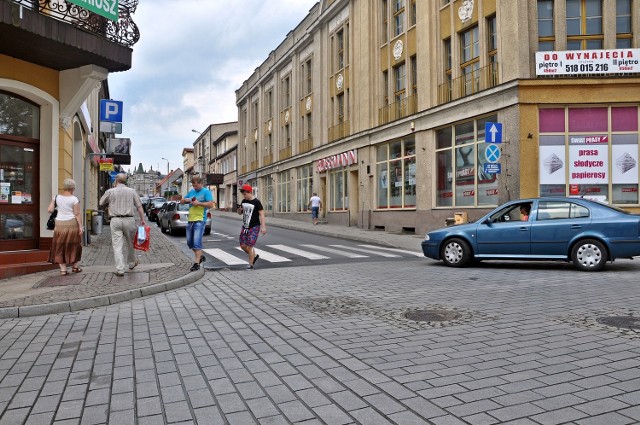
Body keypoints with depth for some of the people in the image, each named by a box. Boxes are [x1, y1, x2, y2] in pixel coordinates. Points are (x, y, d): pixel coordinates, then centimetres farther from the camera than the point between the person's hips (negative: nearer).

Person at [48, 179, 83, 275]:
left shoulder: (56, 197, 3)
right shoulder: (74, 199, -7)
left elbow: (50, 210, 1)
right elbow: (77, 214, -10)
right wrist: (80, 226, -7)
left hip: (59, 224, 3)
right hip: (72, 224, -3)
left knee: (60, 247, 9)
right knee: (73, 246, 11)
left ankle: (63, 269, 6)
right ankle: (74, 267, 21)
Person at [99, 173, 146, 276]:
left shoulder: (110, 192, 2)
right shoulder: (132, 191, 4)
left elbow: (101, 204, 14)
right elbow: (139, 206, 0)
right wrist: (142, 219, 3)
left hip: (115, 220, -1)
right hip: (129, 220, 1)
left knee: (117, 245, -1)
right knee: (130, 242, 18)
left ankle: (120, 269, -4)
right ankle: (132, 263, 35)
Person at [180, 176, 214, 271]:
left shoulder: (206, 192, -4)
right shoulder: (191, 191, 15)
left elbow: (211, 204, -14)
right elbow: (181, 201, 20)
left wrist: (198, 203, -18)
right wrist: (186, 200, -2)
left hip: (200, 220, -8)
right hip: (190, 220, 8)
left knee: (197, 242, -13)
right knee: (190, 242, 14)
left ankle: (197, 263, -10)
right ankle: (201, 256, 32)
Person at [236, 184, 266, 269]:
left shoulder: (256, 202, -12)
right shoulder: (244, 201, 8)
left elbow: (261, 214, -15)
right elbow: (240, 213, 19)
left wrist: (263, 226, -24)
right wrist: (239, 209, -6)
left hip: (254, 227, -7)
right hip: (245, 227, 7)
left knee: (249, 246, -9)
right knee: (242, 246, 7)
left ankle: (250, 264, 5)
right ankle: (254, 256, 30)